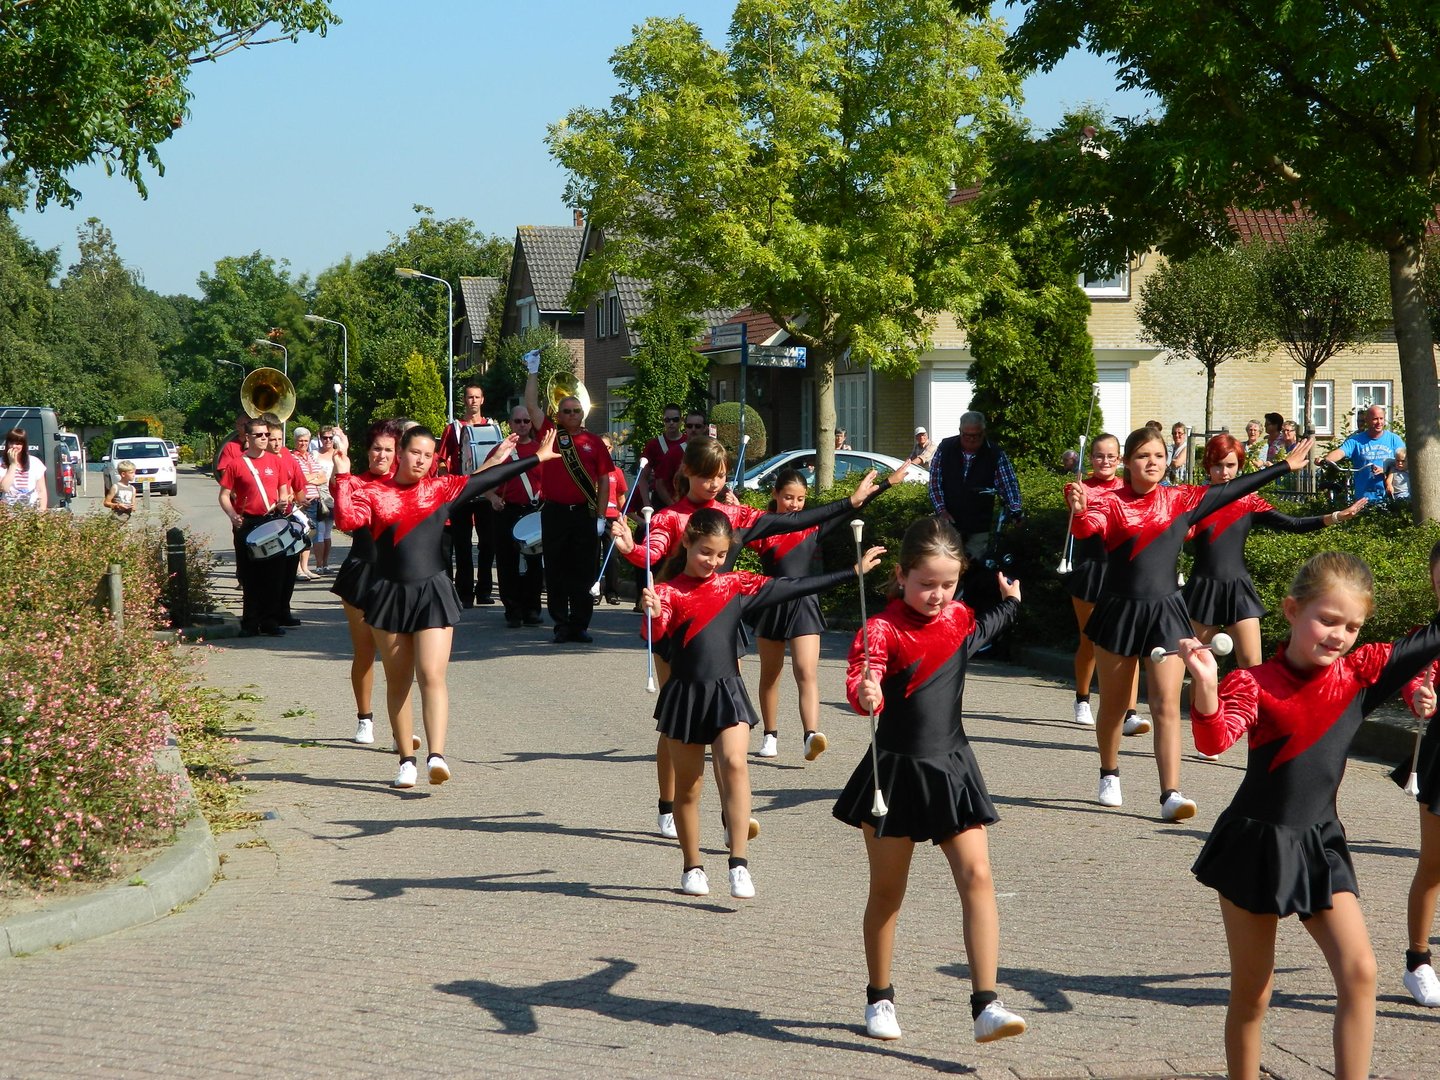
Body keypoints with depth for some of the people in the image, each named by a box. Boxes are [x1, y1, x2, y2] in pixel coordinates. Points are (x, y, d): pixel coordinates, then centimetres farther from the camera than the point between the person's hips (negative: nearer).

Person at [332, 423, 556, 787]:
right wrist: (343, 477, -15)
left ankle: (436, 756, -21)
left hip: (432, 593, 0)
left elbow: (487, 479, 11)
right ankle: (407, 760, 15)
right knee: (398, 682, 8)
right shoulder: (373, 492, 2)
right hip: (389, 593, 0)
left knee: (432, 677, -13)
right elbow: (347, 519, -14)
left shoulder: (440, 489, 7)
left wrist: (537, 458, 13)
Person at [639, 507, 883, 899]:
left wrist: (852, 573, 7)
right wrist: (654, 615, -40)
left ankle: (739, 864, -22)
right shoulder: (669, 591, -1)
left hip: (727, 692, 1)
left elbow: (793, 587, 8)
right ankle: (692, 867, 23)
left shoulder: (736, 585, 6)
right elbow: (656, 634, -16)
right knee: (687, 786, 8)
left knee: (734, 764, -20)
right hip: (685, 695, 0)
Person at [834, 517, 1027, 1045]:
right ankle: (879, 1000, 26)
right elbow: (861, 680, -32)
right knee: (887, 890, 10)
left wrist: (1010, 604, 32)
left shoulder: (958, 618, 5)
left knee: (977, 878, -10)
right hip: (895, 771, -4)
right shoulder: (884, 628, -13)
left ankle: (986, 1006, -14)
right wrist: (865, 695, -52)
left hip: (951, 769, 4)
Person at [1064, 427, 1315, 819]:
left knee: (1167, 706, -9)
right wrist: (1079, 510, -46)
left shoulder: (1180, 500, 5)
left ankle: (1171, 795, -14)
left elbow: (1232, 490, 13)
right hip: (1119, 610, -1)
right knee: (1113, 705, 13)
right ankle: (1110, 776, 35)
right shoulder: (1112, 502, -3)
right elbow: (1085, 528, -22)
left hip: (1165, 613, 1)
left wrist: (1285, 466, 18)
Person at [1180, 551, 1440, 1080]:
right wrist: (1204, 684, -42)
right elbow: (1214, 739, -25)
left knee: (1359, 973, -11)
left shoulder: (1360, 672, 0)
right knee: (1251, 993, 7)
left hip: (1319, 845, 3)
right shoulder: (1255, 683, -11)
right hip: (1254, 845, -3)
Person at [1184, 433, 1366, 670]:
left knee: (1252, 664, -7)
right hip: (1204, 587, -1)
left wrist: (1336, 517, -9)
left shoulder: (1248, 502, 4)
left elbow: (1293, 525, 1)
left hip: (1238, 589, 1)